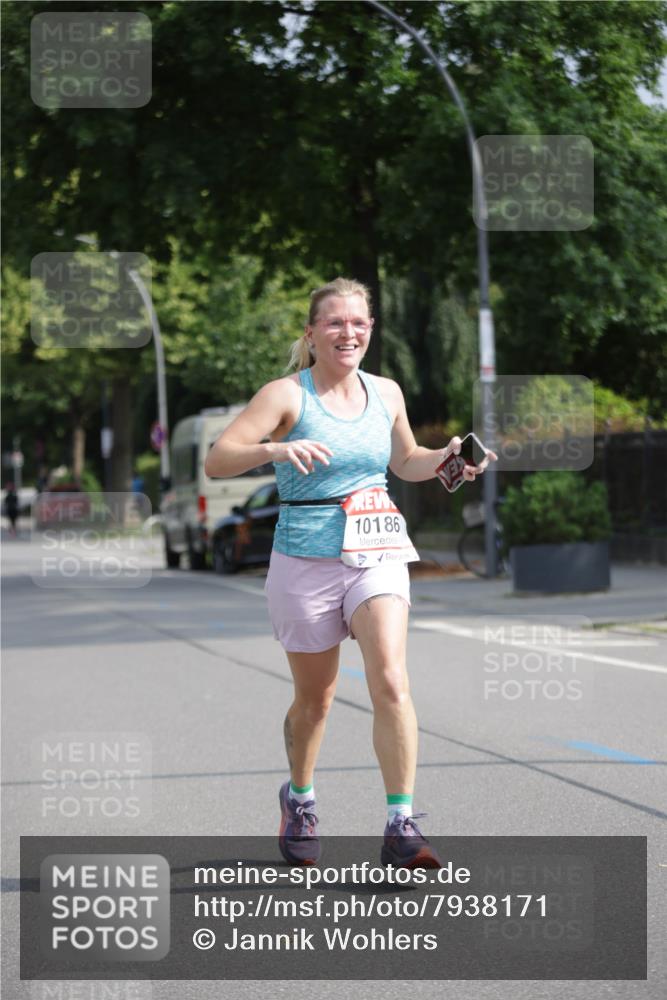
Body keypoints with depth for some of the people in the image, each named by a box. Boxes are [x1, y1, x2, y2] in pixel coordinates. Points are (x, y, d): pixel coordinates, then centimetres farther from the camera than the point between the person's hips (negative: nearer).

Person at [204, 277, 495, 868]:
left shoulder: (386, 393, 8)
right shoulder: (286, 395, -7)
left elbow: (405, 461, 26)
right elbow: (216, 461, -16)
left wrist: (443, 461, 5)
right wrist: (273, 449, -33)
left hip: (378, 556, 3)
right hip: (306, 560, -3)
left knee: (391, 682, -16)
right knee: (314, 699, 10)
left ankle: (402, 828, -15)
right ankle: (299, 800, 38)